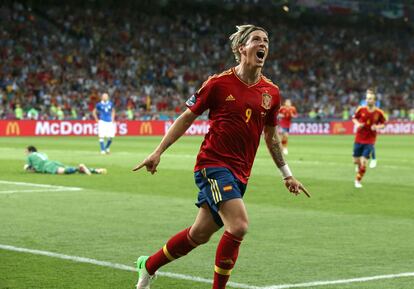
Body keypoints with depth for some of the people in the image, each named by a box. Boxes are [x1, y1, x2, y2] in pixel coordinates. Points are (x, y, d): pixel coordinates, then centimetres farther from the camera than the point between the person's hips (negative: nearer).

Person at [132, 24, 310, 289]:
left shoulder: (271, 93, 6)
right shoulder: (219, 83, -7)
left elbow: (271, 135, 20)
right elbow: (187, 118, 1)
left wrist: (287, 174, 22)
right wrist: (158, 152, -1)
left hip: (240, 173, 6)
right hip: (213, 164, -6)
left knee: (200, 234, 11)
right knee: (239, 226, -22)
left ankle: (149, 265, 33)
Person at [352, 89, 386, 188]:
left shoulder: (379, 112, -8)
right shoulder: (361, 109, -6)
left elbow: (383, 124, 5)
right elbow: (354, 118, 10)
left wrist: (377, 127, -15)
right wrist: (357, 123, -11)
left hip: (370, 140, -2)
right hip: (359, 139, 2)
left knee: (364, 161, -11)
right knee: (356, 161, 6)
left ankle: (358, 180, 5)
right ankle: (360, 166, 44)